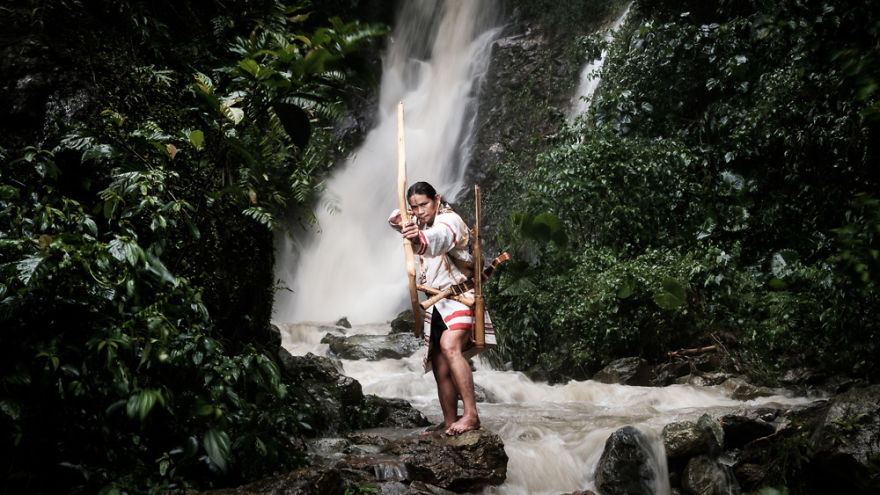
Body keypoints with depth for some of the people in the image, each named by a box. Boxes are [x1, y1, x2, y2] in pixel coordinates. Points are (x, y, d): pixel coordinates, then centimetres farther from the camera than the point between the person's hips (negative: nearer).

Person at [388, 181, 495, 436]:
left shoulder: (450, 220, -15)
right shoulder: (420, 222, 13)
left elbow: (440, 237, -38)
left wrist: (419, 239, -63)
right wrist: (399, 220, -6)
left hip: (460, 297, -9)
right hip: (437, 303, 9)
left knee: (449, 345, -31)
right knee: (440, 367, 5)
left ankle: (471, 414, -37)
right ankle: (450, 425, 11)